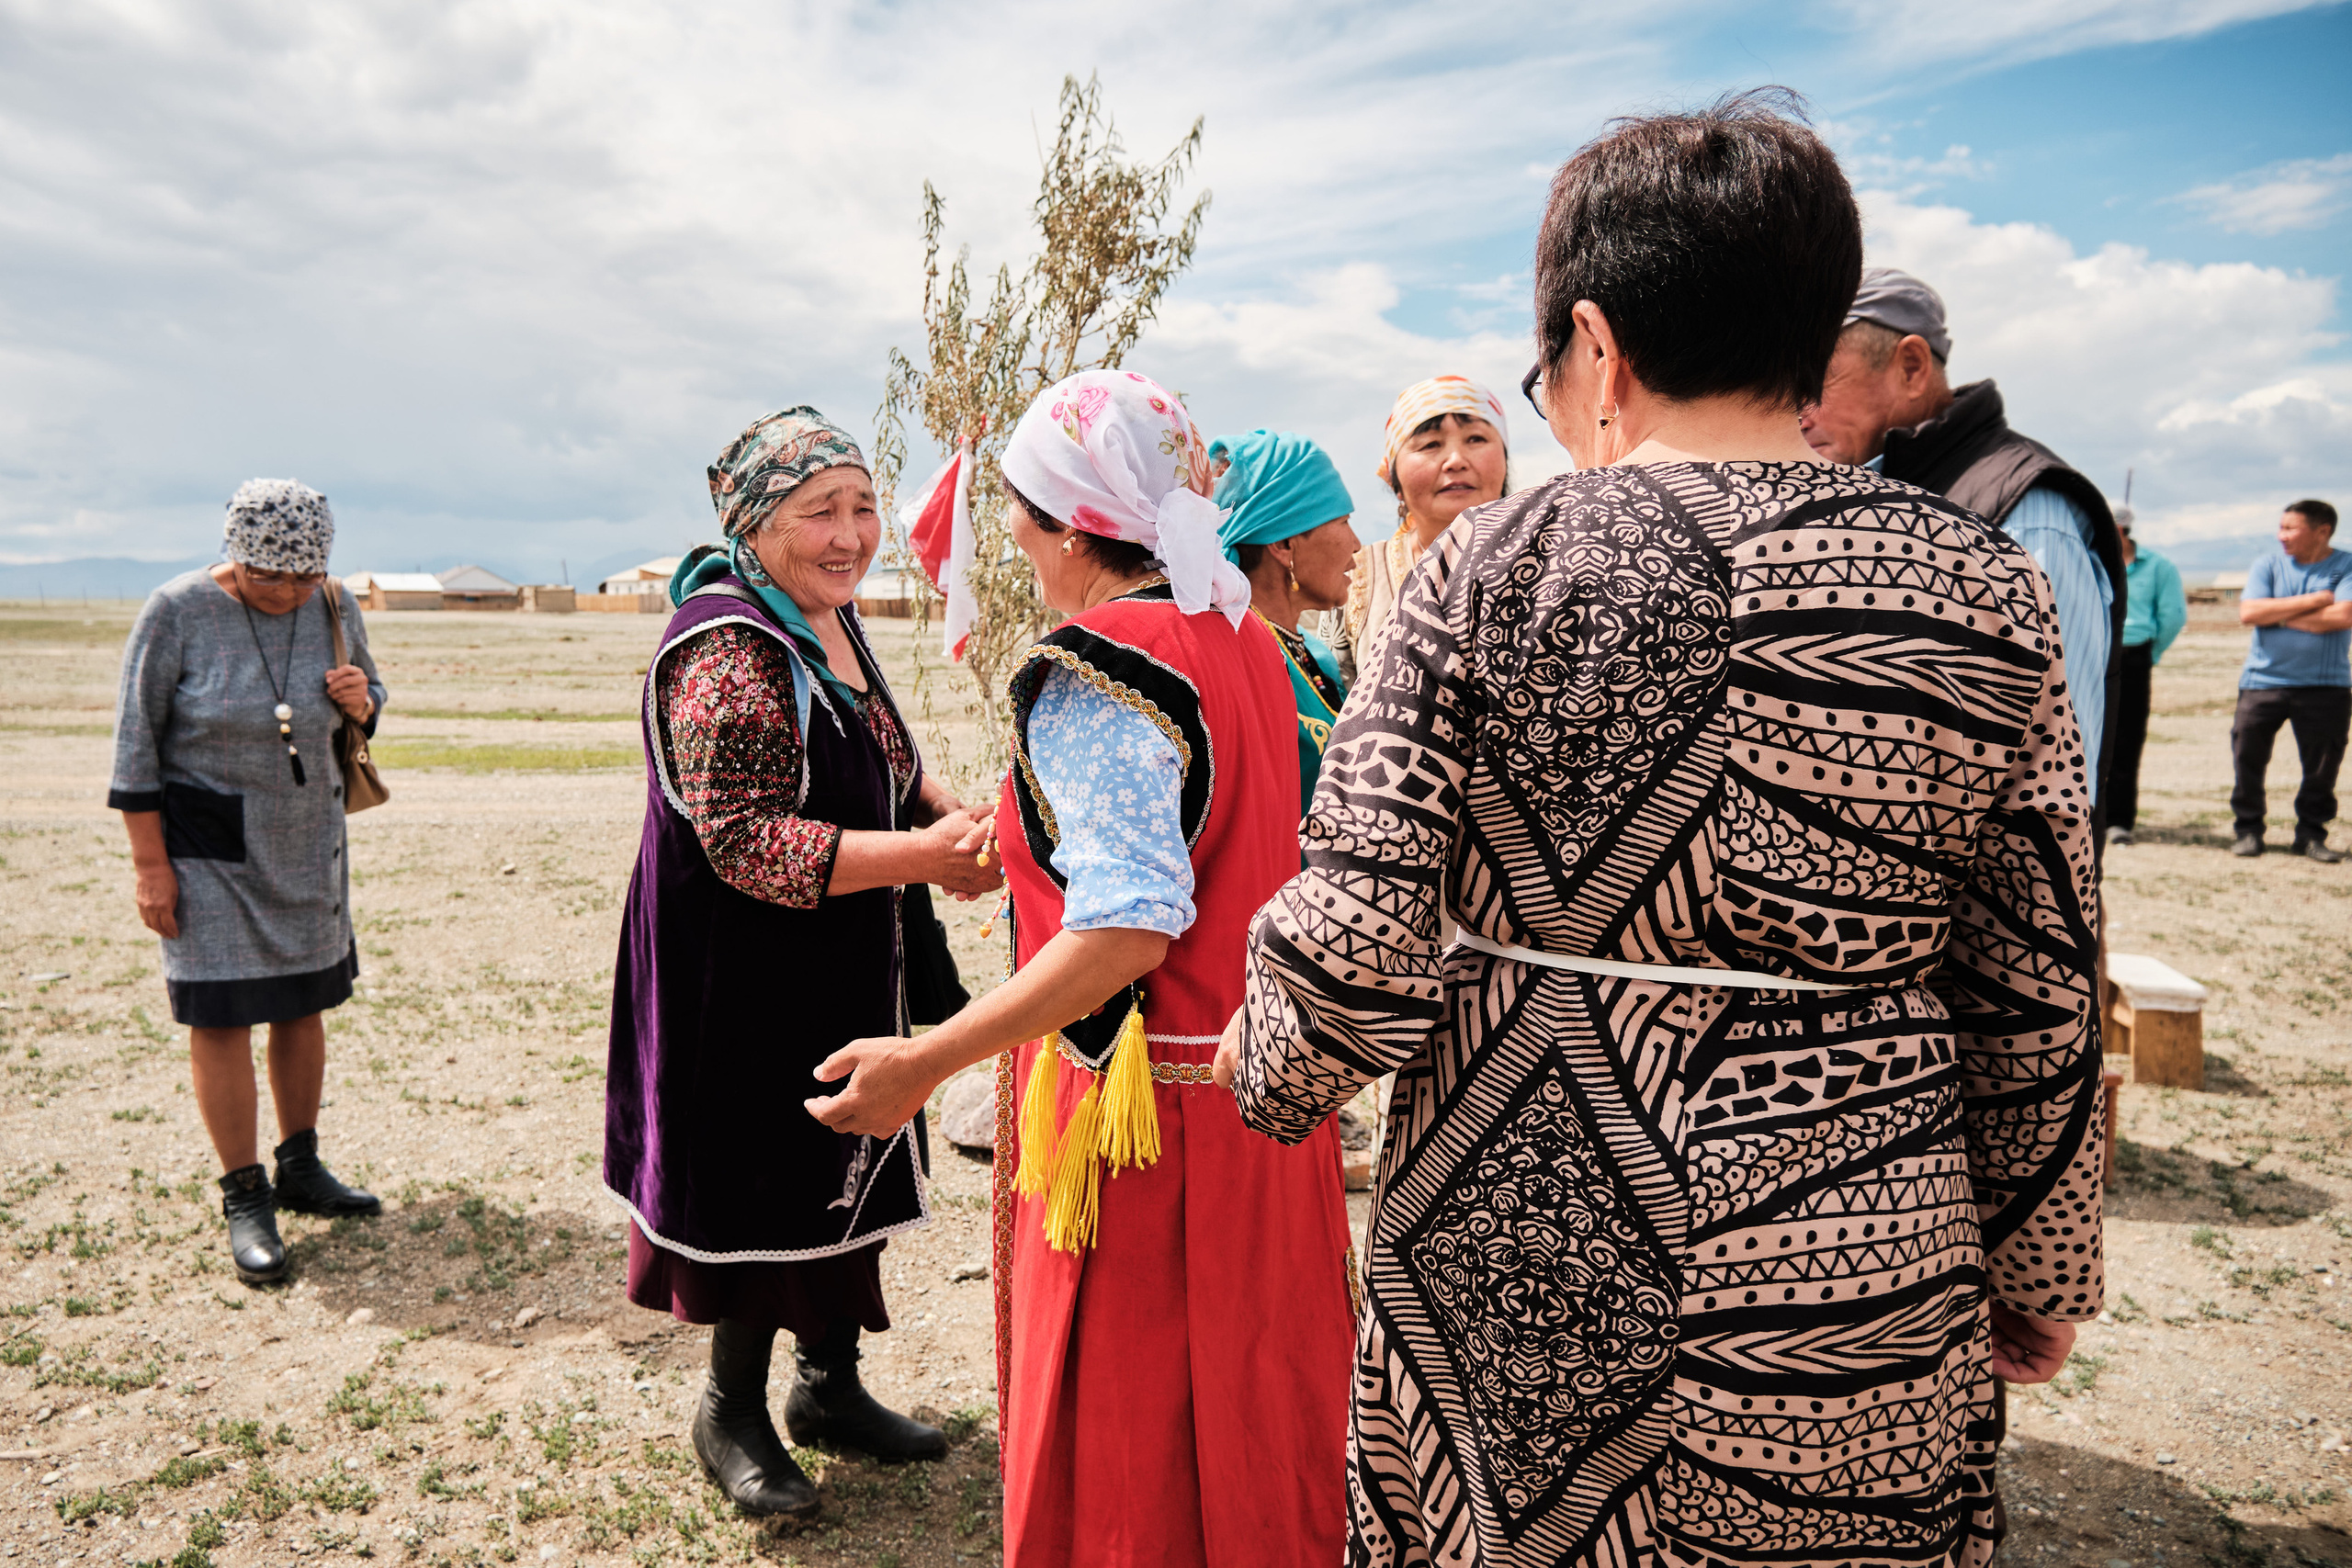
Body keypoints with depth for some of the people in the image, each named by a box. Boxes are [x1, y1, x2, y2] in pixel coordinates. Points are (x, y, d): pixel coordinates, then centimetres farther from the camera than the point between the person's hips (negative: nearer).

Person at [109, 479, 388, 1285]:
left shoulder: (333, 605, -3)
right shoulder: (177, 612, -14)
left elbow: (368, 695, 12)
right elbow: (135, 742, -9)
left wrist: (360, 701, -14)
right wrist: (149, 862, -11)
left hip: (307, 839, 4)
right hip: (209, 846, -4)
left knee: (304, 1001, 10)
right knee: (220, 1015, -2)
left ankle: (300, 1170, 25)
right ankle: (244, 1198, 10)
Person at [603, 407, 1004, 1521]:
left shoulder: (831, 618, 7)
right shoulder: (728, 650, -22)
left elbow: (880, 762, 18)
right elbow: (745, 842, -27)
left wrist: (952, 817, -2)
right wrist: (920, 856, -30)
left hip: (843, 969, 9)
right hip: (750, 979, -9)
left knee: (843, 1166, 17)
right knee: (765, 1180, 6)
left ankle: (829, 1384, 36)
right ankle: (731, 1412, 28)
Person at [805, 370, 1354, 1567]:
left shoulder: (1096, 672, -19)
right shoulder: (1243, 640, 7)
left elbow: (1126, 931, -27)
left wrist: (927, 1061, -24)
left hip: (1141, 1108, -8)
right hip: (1261, 1088, 9)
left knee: (1124, 1447, 9)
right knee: (1255, 1402, 23)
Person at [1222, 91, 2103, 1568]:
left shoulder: (1489, 569, -12)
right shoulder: (1985, 589, -5)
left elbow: (1354, 956, -14)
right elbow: (2040, 997, 0)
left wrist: (1262, 1065, 8)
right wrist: (2045, 1269, 14)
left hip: (1507, 1268, -1)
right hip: (1850, 1288, 2)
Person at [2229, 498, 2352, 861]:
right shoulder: (2267, 566, 5)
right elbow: (2248, 613, -9)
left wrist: (2278, 615, -9)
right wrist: (2311, 601, -11)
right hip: (2263, 681, 1)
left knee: (2322, 766, 2)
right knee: (2248, 758, -1)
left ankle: (2311, 834, 16)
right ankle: (2248, 829, 13)